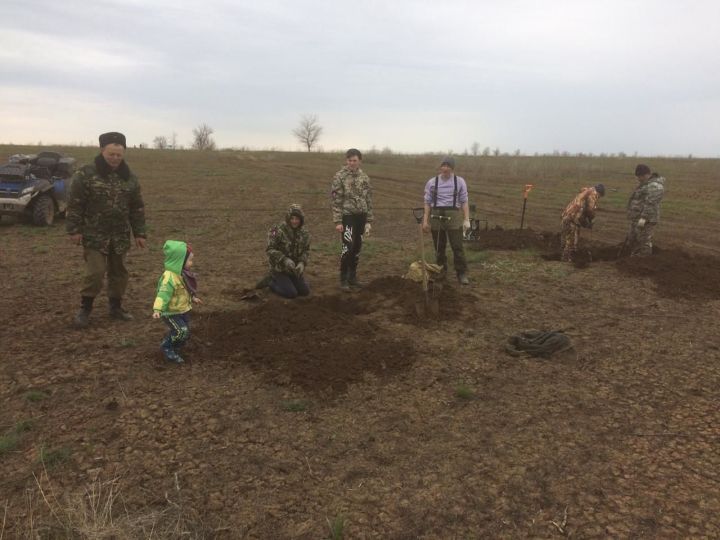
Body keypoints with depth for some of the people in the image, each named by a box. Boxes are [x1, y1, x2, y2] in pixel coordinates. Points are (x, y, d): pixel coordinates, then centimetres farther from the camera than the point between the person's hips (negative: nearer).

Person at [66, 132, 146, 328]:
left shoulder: (129, 177, 5)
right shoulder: (86, 174, -8)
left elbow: (137, 208, 9)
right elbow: (75, 204, -6)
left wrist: (139, 233, 5)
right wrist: (75, 229, -10)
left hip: (121, 236, 4)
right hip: (95, 235, -4)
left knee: (119, 272, 11)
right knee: (95, 272, -7)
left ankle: (116, 307, 25)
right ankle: (85, 309, 9)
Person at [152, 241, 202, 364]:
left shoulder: (183, 273, 2)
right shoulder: (169, 277, -29)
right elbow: (163, 294, -37)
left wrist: (193, 297, 32)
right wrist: (157, 309, -47)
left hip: (183, 310, 9)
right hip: (171, 312, -9)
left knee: (185, 333, 14)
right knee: (181, 331, -17)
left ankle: (174, 351, 34)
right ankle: (166, 347, 7)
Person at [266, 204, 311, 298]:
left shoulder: (304, 233, -2)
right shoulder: (278, 230, -20)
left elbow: (306, 250, 4)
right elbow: (270, 249, -20)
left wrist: (302, 262, -15)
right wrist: (285, 260, -31)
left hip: (294, 268, 6)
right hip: (279, 268, -6)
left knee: (305, 291, 2)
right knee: (291, 293, -14)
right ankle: (272, 282, 13)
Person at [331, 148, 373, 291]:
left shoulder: (364, 178, 8)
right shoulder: (340, 176, -6)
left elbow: (369, 200, 11)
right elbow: (336, 200, -8)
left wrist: (369, 221, 6)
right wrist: (337, 221, -13)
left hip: (361, 216, 5)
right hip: (347, 216, -5)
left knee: (357, 248, 9)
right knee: (348, 247, -13)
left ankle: (352, 276, 23)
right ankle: (343, 279, 0)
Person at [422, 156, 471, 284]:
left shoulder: (460, 181, 5)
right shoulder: (432, 182, 7)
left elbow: (464, 202, 3)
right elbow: (427, 203, 7)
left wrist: (466, 219, -4)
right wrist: (425, 220, 1)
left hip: (453, 216, -1)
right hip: (436, 216, 1)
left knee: (457, 246, -5)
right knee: (439, 247, 8)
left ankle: (462, 273, 5)